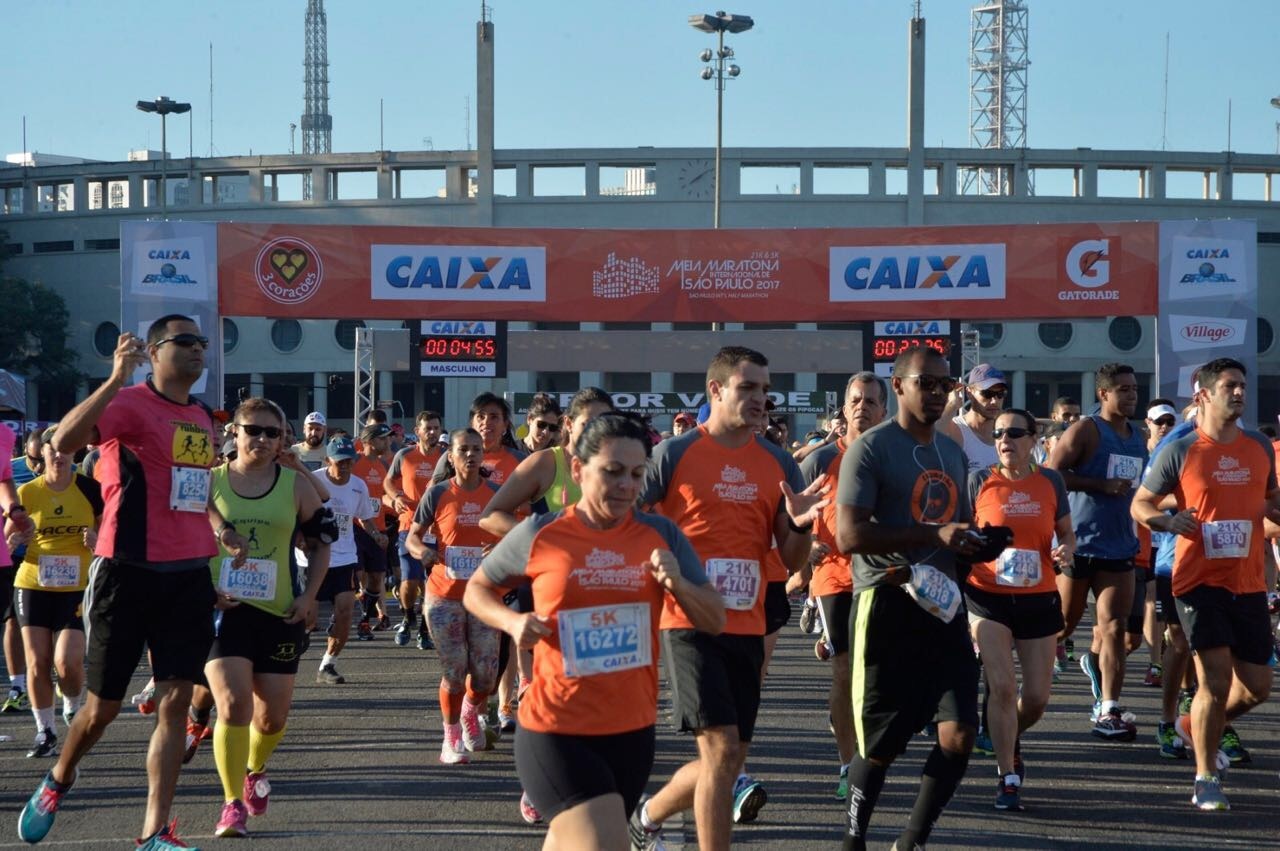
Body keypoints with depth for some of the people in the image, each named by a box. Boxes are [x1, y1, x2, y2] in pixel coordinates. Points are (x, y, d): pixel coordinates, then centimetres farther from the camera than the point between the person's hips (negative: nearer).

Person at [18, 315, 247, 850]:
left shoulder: (203, 418, 13)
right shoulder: (130, 404, -10)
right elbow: (64, 441, -29)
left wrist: (221, 529, 13)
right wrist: (117, 379, -35)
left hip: (189, 575, 5)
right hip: (129, 571, -5)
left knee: (176, 701, -2)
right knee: (103, 706, 6)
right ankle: (58, 782, 35)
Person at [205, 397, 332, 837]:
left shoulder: (296, 484, 3)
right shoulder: (209, 482, 1)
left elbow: (320, 542, 10)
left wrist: (308, 597, -1)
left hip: (279, 614, 2)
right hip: (224, 611, -2)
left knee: (273, 715, 9)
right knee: (233, 702, -18)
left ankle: (254, 771, 41)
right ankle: (233, 802, -9)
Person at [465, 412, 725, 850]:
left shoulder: (661, 535, 0)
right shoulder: (540, 535, -6)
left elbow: (715, 622, 3)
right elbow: (476, 590, 9)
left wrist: (678, 584, -16)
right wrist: (512, 622, -11)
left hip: (632, 730, 4)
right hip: (555, 731, -4)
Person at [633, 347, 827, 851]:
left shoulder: (779, 464, 8)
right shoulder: (675, 454, -5)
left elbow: (793, 561, 10)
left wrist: (800, 524, -10)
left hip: (747, 626, 6)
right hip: (690, 621, -5)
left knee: (727, 759, 11)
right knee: (722, 747, -15)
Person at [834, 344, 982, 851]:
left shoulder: (954, 453, 17)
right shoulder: (871, 448, -8)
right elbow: (849, 536, -19)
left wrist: (978, 544, 5)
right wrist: (934, 535, -23)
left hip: (942, 604, 6)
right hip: (887, 603, -6)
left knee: (959, 735, -4)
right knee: (882, 744, 1)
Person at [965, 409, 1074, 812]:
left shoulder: (1050, 481, 3)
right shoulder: (979, 482, -2)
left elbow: (1066, 532, 12)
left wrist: (1066, 550, -9)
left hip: (1039, 598, 2)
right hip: (989, 597, -2)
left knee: (1037, 696, 5)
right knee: (1002, 686, -12)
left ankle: (1011, 740, 39)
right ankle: (1008, 779, -1)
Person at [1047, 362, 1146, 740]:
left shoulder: (1138, 437, 14)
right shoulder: (1085, 431, -8)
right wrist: (1103, 485, -21)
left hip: (1119, 546, 5)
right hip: (1079, 542, -5)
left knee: (1114, 628, -3)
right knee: (1062, 623, 6)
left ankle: (1108, 712, 0)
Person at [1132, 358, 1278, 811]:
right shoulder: (1180, 451, -4)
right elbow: (1140, 504, 2)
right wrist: (1166, 520, -20)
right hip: (1199, 581, -5)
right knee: (1216, 679, -12)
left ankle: (1198, 726, 36)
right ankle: (1206, 780, 2)